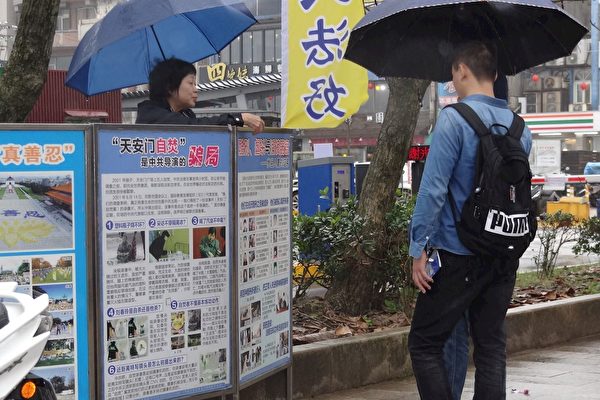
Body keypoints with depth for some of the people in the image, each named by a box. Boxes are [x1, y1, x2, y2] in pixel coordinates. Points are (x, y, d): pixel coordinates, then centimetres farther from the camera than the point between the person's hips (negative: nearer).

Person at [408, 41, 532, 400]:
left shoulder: (455, 118, -13)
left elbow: (433, 189, -16)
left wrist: (419, 248, -12)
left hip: (457, 256, -6)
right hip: (505, 257, 6)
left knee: (425, 344, 3)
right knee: (492, 346, 12)